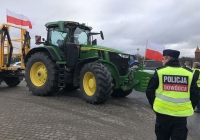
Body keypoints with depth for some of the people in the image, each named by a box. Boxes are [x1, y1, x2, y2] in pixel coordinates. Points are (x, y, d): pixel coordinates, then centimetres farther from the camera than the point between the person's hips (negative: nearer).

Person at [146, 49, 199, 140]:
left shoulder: (159, 72, -4)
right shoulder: (190, 74, 2)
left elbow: (149, 91, 0)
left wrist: (154, 104, 12)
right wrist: (190, 108, 18)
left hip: (163, 112, -1)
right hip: (181, 114, 2)